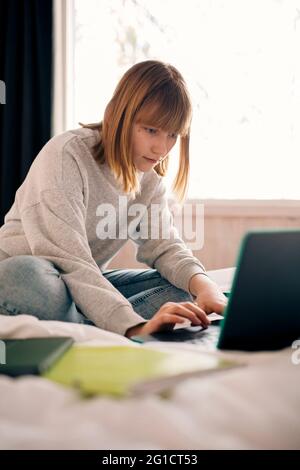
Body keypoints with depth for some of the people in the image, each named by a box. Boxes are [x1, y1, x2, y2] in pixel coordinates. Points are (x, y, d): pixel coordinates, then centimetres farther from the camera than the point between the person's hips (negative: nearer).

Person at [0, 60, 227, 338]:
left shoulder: (149, 177, 1)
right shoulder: (66, 155, -23)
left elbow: (164, 246, -4)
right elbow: (67, 261, -33)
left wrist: (202, 283, -27)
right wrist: (135, 326, -44)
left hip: (88, 283, 7)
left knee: (180, 287, -11)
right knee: (27, 275, -41)